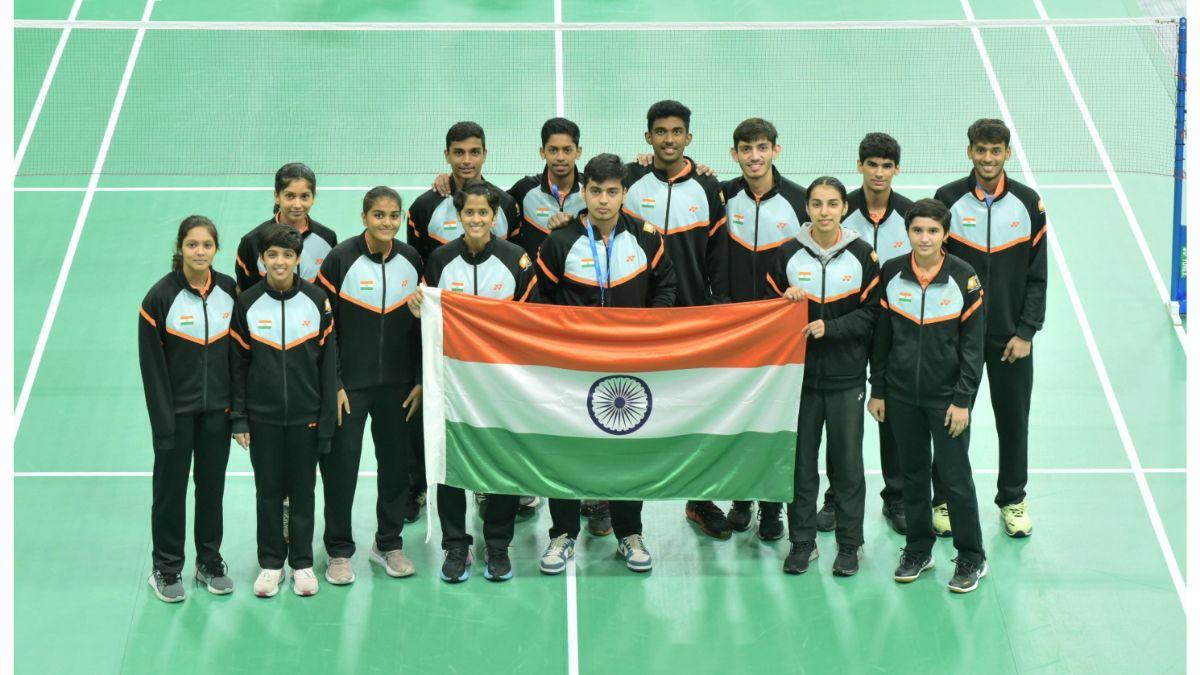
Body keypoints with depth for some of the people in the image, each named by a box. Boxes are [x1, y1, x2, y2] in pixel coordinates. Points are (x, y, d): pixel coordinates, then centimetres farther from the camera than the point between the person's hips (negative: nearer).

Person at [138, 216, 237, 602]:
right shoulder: (161, 297, -12)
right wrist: (163, 421, -13)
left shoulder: (230, 291, -1)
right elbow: (152, 364, -11)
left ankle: (210, 562, 27)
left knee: (212, 484, 13)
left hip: (217, 410, 3)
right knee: (171, 487, 6)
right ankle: (166, 570, 18)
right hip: (176, 409, -3)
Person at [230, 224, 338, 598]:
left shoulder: (317, 301, -2)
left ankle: (302, 563, 19)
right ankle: (271, 563, 19)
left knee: (303, 490, 8)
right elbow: (238, 364, 1)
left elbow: (328, 363, 1)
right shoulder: (247, 303, -3)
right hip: (262, 418, 0)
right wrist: (239, 419, -3)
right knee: (268, 490, 7)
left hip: (305, 417, 0)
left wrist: (327, 419, -2)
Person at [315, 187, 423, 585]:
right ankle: (339, 552, 12)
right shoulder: (341, 260, -9)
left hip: (397, 386, 4)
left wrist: (420, 381, 5)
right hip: (348, 385, -3)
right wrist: (333, 385, -11)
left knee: (396, 463, 9)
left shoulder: (412, 261, 3)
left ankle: (389, 544, 25)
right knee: (341, 466, -1)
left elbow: (422, 326, 9)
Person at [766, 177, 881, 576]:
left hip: (846, 377, -1)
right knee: (800, 458, 5)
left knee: (847, 459, 4)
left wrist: (830, 327, -14)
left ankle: (849, 543, 15)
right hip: (800, 373, 1)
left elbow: (872, 312, -3)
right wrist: (785, 301, -13)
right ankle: (802, 540, 17)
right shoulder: (788, 254, 2)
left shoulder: (862, 255, -2)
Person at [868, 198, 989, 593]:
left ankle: (971, 559, 10)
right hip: (902, 395, 3)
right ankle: (918, 550, 25)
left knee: (955, 477, -2)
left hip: (946, 396, -3)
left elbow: (974, 345, -5)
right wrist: (877, 391, 6)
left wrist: (963, 400, -9)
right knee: (913, 473, 12)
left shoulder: (964, 278, -8)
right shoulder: (891, 274, -1)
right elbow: (881, 337, 7)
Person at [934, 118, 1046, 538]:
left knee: (1013, 420, 8)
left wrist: (1026, 332, -5)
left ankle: (1012, 500, 23)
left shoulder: (1028, 204, 1)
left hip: (1011, 339, 1)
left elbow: (1037, 276, 3)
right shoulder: (948, 200, -3)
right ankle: (944, 500, 17)